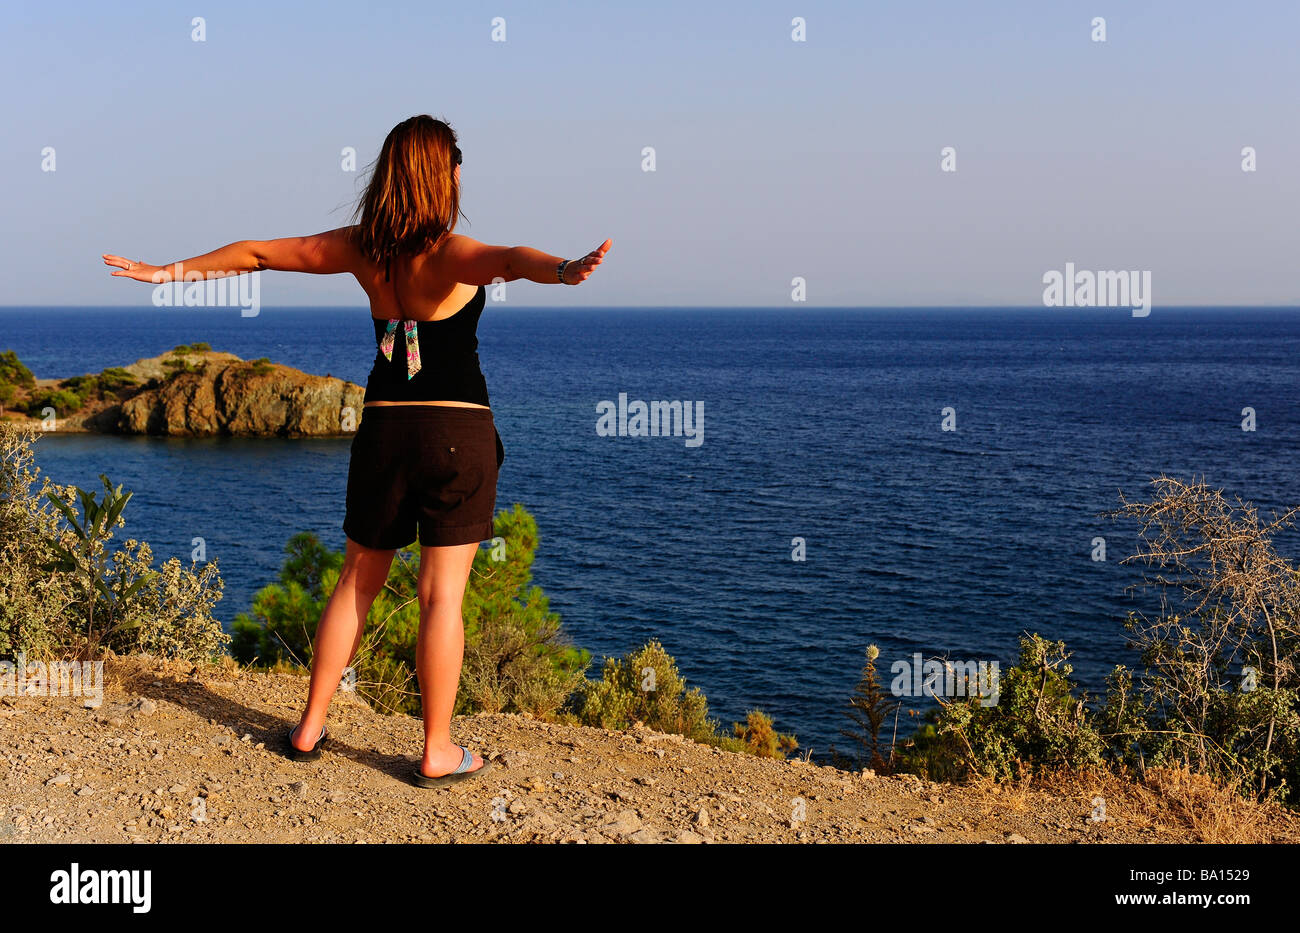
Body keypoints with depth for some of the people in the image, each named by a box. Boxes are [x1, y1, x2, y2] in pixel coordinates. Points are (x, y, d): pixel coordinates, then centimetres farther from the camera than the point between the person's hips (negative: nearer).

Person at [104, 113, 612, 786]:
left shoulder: (360, 248, 3)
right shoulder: (448, 253, -12)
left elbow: (256, 253, 13)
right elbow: (509, 260, -35)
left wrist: (171, 271, 25)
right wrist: (564, 271, -54)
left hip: (384, 426, 5)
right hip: (458, 430, -4)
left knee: (357, 583, 17)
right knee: (442, 595, 1)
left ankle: (310, 729, 24)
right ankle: (438, 753, 7)